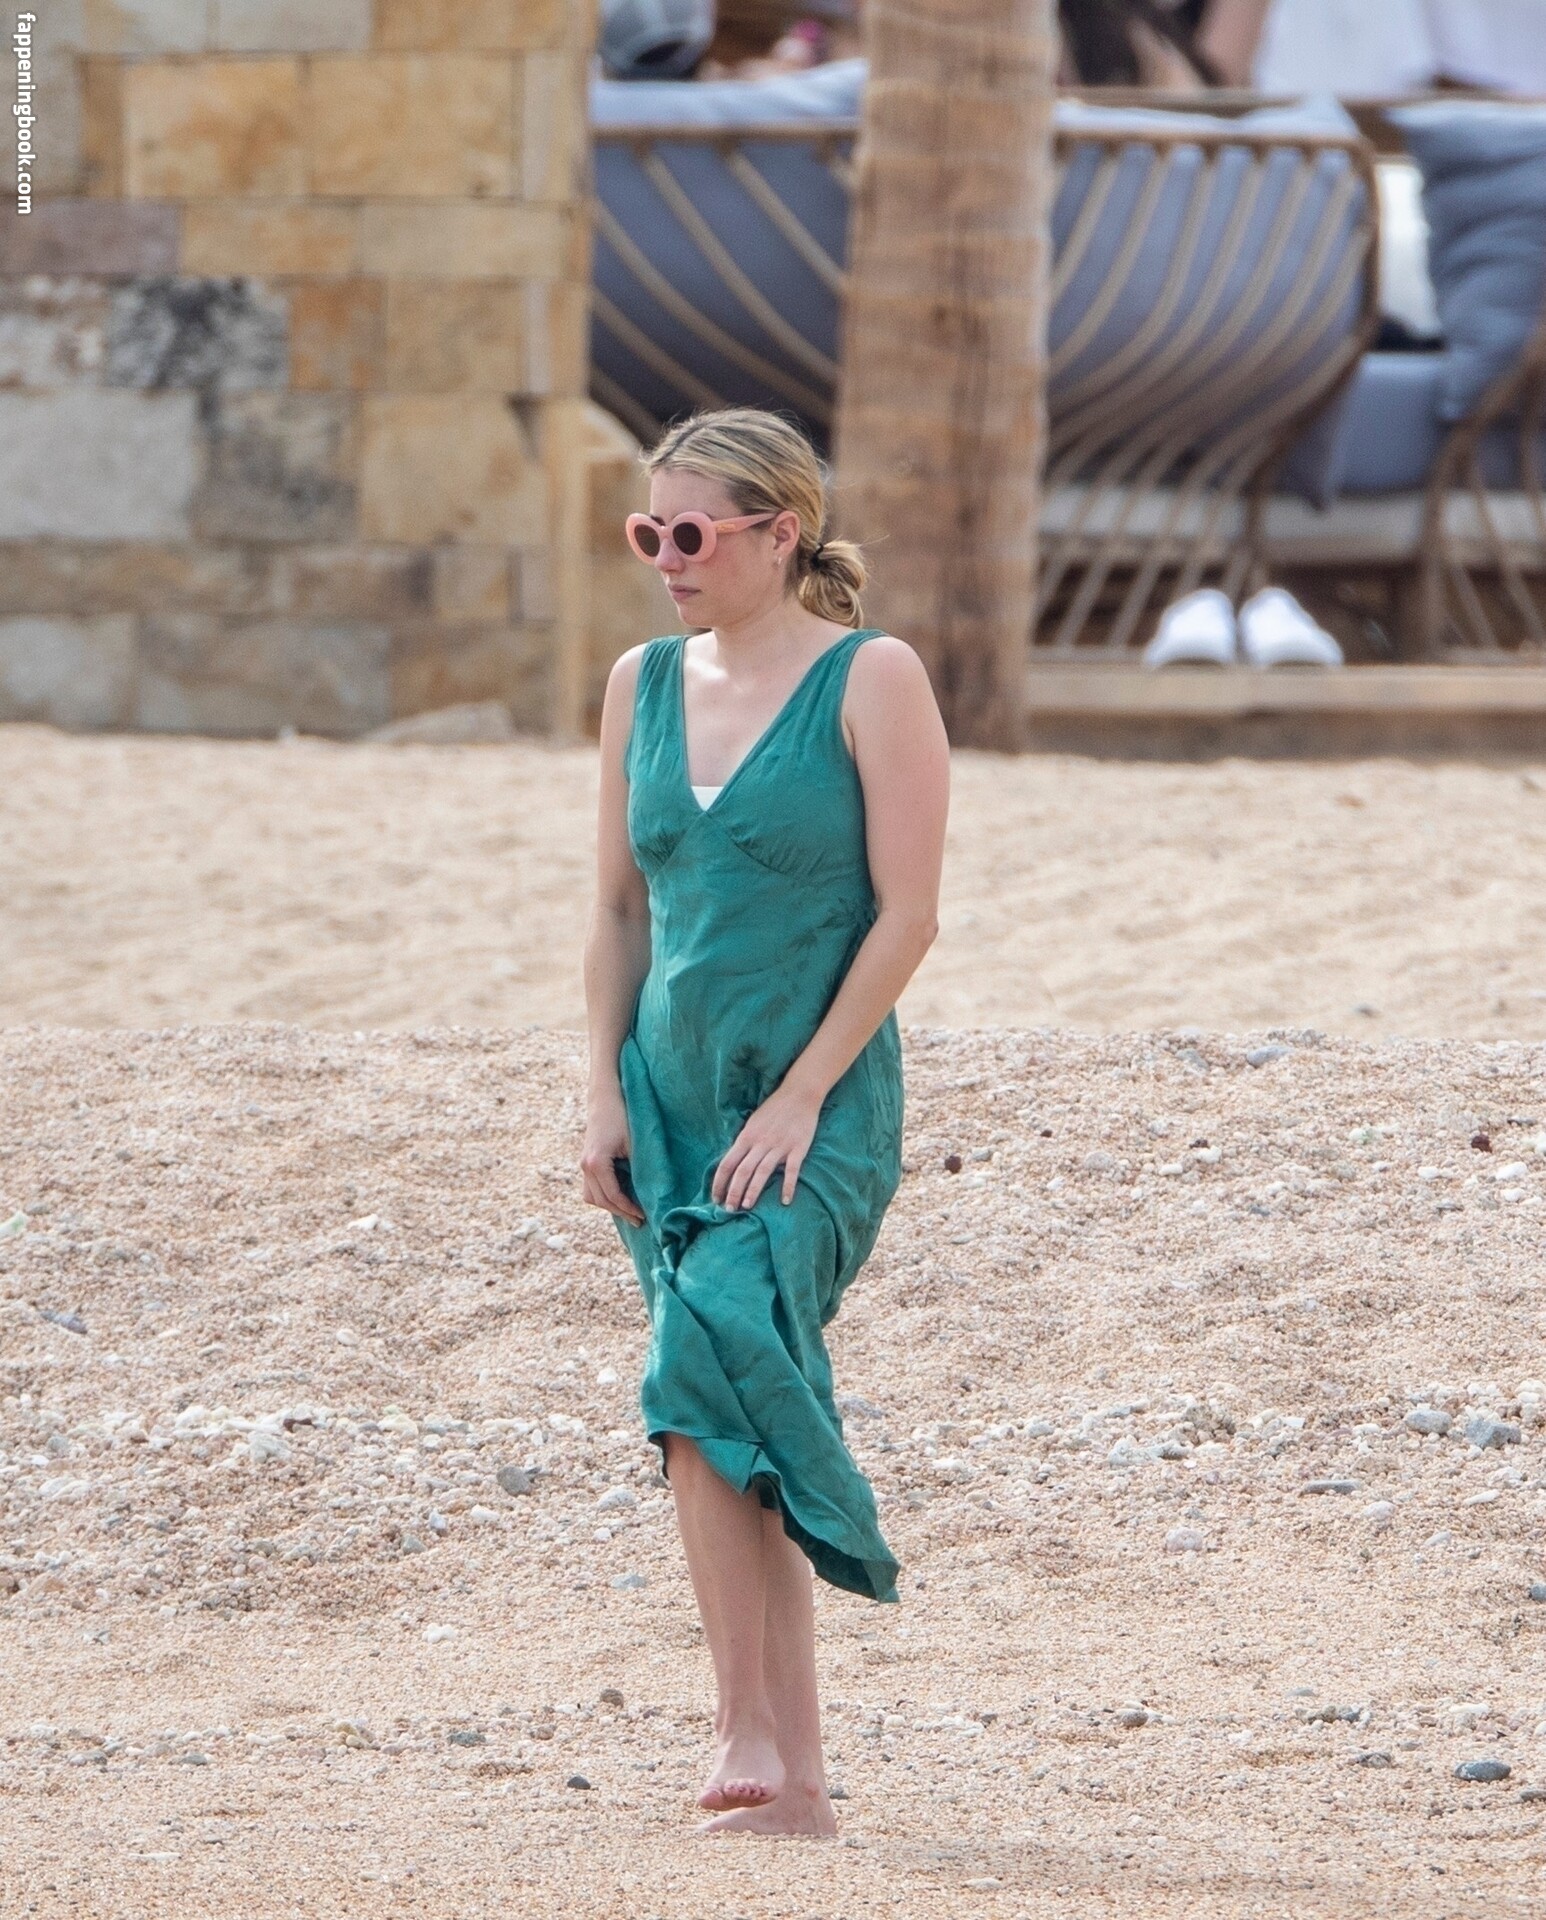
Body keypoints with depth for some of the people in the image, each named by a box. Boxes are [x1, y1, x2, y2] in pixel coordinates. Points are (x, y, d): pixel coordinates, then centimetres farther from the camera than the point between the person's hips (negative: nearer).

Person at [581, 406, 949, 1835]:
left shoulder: (871, 681, -6)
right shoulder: (644, 685, 11)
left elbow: (907, 913, -10)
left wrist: (797, 1099, -14)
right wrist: (606, 1093, 5)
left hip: (817, 1109, -6)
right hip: (675, 1099, 6)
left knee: (709, 1366, -24)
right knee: (742, 1404, 2)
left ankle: (752, 1735, -21)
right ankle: (794, 1776, 4)